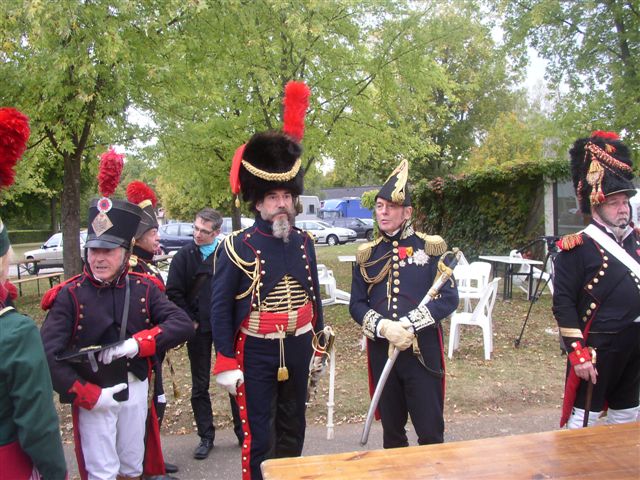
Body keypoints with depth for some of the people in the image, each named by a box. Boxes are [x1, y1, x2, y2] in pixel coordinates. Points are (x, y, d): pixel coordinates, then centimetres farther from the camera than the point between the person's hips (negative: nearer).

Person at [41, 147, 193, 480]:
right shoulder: (69, 295, -14)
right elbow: (48, 353, -20)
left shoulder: (143, 288, -6)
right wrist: (88, 396, -18)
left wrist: (136, 343, -28)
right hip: (93, 396, -3)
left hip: (135, 389, 3)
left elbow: (183, 324, -16)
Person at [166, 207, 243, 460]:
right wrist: (190, 321, -4)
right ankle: (206, 436, 23)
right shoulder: (185, 254, -4)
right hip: (198, 328, 1)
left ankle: (243, 430, 23)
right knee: (200, 385, 10)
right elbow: (173, 292, -1)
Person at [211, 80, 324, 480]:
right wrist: (226, 363, -12)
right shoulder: (237, 247, -13)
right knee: (259, 438, 4)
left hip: (298, 349, 5)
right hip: (257, 353, -5)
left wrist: (318, 345, 13)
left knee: (293, 430, 21)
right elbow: (220, 308, -10)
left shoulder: (304, 242, 2)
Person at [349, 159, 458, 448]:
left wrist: (409, 324, -19)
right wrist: (384, 327, -15)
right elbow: (356, 304, 4)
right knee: (392, 430, 16)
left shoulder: (430, 247, -3)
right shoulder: (367, 254, 5)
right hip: (382, 352, 3)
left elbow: (449, 299, -8)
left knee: (430, 431, 5)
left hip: (423, 351, -2)